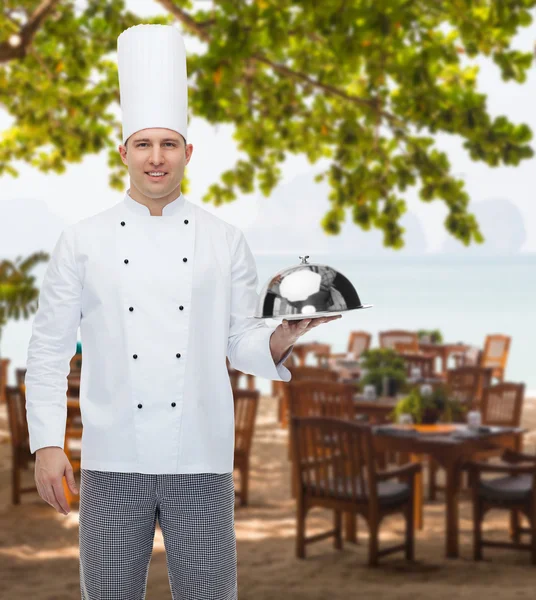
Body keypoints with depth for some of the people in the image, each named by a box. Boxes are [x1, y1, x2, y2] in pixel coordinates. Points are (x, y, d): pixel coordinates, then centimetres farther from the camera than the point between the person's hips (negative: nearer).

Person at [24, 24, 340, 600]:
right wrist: (47, 445, -4)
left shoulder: (225, 242, 6)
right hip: (113, 462, 0)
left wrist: (284, 337, -14)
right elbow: (49, 348, 3)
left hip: (201, 464, 1)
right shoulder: (83, 240, 3)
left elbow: (241, 344, 7)